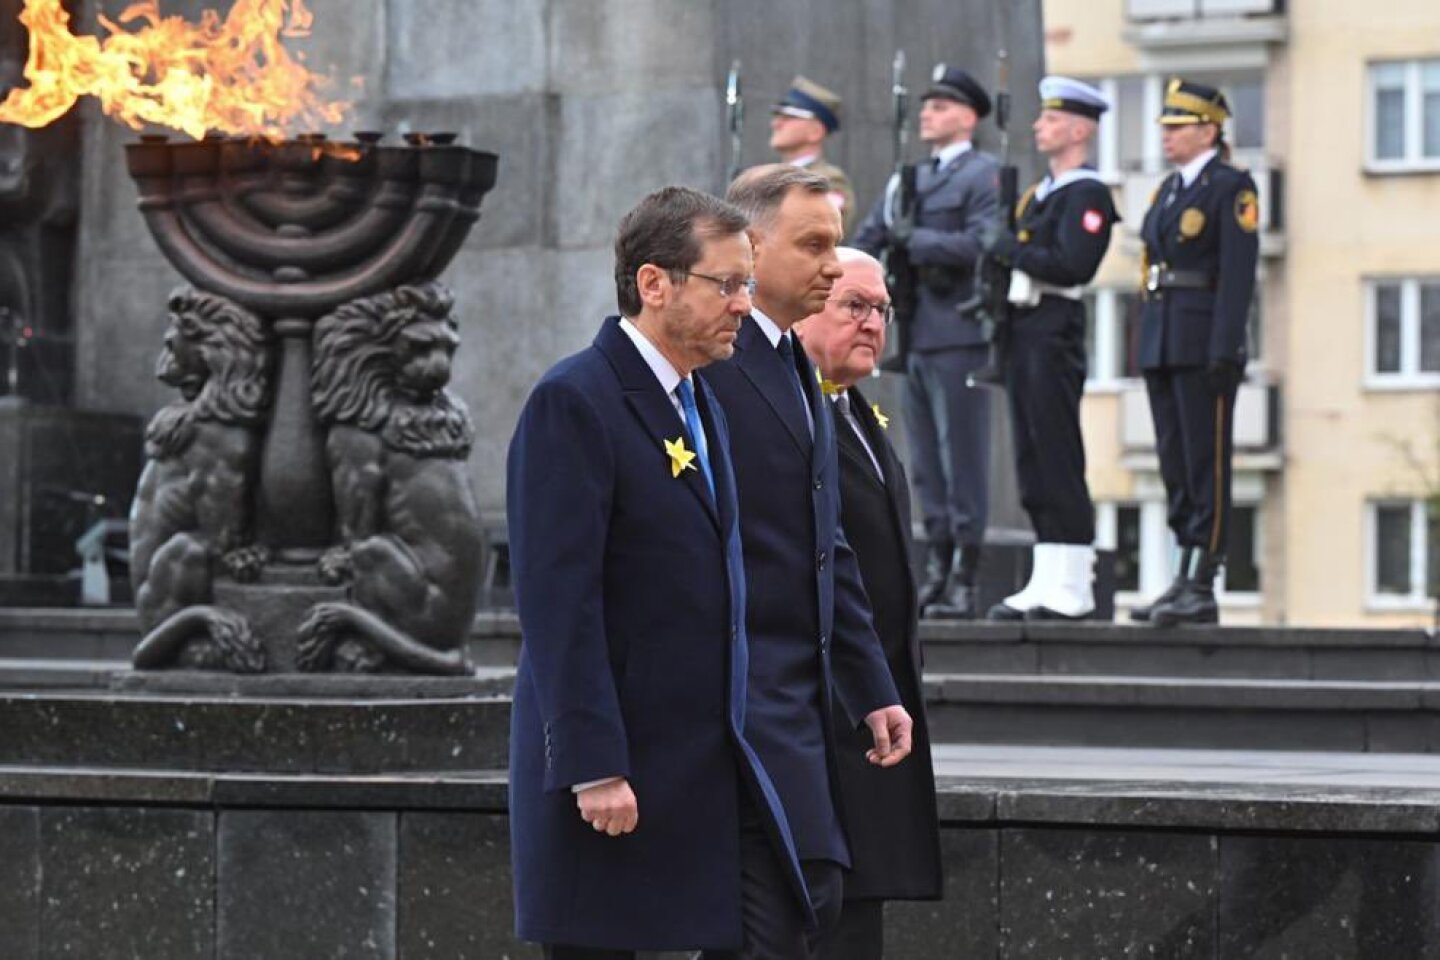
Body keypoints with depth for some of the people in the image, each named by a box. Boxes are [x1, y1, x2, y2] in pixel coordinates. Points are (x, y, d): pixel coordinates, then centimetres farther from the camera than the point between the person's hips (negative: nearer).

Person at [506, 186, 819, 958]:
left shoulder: (702, 405, 16)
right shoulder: (573, 403, -12)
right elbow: (558, 599, -18)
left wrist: (738, 735, 18)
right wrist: (594, 769, -22)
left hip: (717, 767, 8)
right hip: (615, 765, -8)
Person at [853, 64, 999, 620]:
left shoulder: (984, 176, -3)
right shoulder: (910, 180, 20)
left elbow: (980, 244, -17)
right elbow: (867, 241, 20)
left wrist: (914, 240, -17)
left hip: (958, 338, -8)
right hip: (916, 339, 8)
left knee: (962, 464, -5)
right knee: (925, 466, 9)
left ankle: (965, 584, -3)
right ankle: (936, 573, 14)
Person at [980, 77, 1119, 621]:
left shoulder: (1087, 195, -8)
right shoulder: (1039, 194, 20)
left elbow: (1072, 265, -20)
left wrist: (1011, 250, -12)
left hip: (1054, 335, -9)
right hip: (1022, 332, 9)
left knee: (1058, 461, -8)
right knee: (1032, 462, 9)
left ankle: (1073, 589, -6)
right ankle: (1046, 582, 12)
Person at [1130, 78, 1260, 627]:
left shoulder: (1232, 188, -7)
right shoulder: (1169, 189, 18)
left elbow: (1238, 273, -13)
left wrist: (1223, 352, -19)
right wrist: (1148, 345, 16)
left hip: (1203, 345, -8)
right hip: (1162, 344, 8)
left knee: (1206, 463, -6)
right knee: (1175, 463, 9)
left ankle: (1203, 588, -6)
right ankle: (1183, 580, 13)